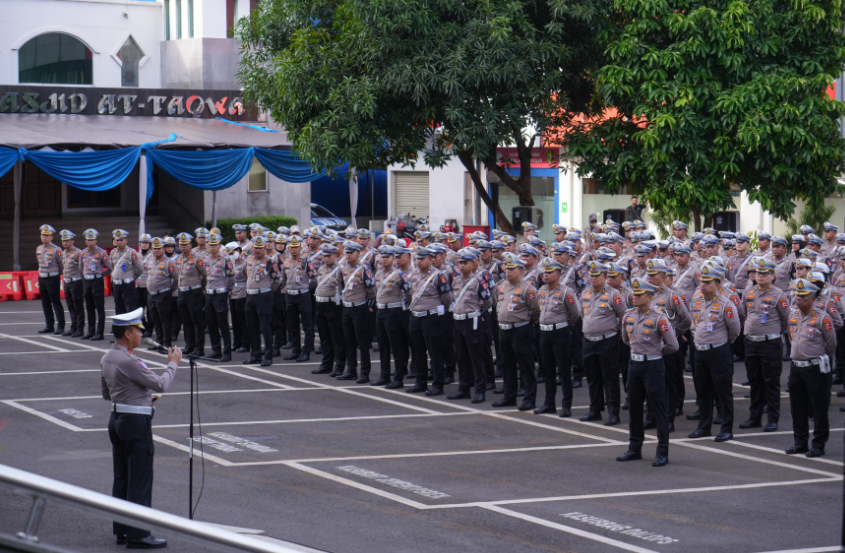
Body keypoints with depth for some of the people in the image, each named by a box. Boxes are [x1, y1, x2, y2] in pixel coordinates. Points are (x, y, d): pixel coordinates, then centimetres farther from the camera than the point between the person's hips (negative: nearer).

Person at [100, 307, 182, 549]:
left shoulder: (107, 359, 8)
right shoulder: (128, 362, -22)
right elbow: (160, 384, -18)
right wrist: (173, 364, -1)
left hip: (117, 419, 10)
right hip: (136, 422, -10)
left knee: (121, 478, 14)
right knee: (140, 480, -4)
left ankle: (121, 530, 20)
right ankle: (137, 535, -3)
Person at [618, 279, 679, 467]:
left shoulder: (659, 318, -13)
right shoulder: (628, 316, 4)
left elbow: (673, 345, -9)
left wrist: (655, 352, 4)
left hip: (652, 365, -6)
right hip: (634, 364, 6)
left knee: (658, 409, -2)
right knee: (634, 407, 13)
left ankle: (662, 452, 2)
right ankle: (635, 449, 24)